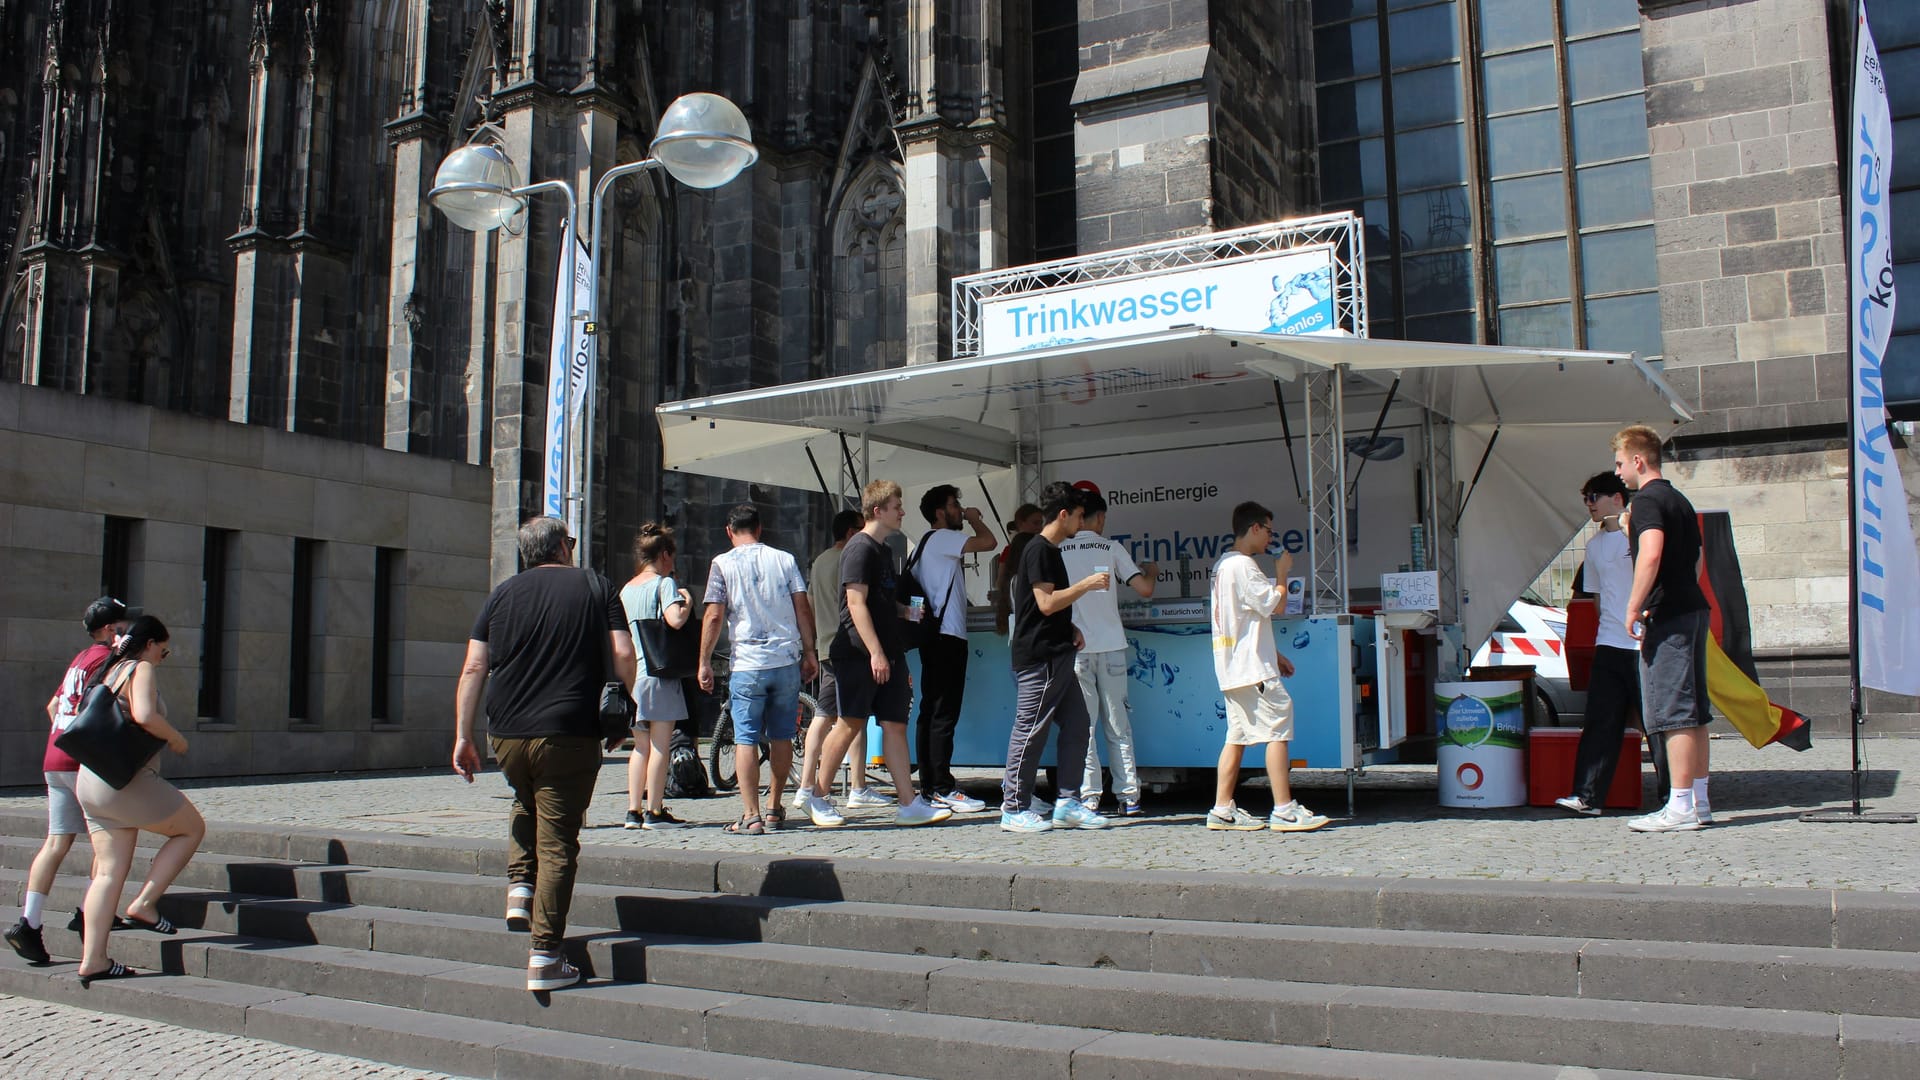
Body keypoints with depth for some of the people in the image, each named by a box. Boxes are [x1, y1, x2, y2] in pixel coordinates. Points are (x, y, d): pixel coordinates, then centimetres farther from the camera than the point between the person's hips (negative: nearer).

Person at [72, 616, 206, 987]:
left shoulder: (110, 671, 18)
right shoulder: (142, 670, -7)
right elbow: (144, 715, -24)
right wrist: (176, 738, -8)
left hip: (91, 782, 9)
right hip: (126, 780, -9)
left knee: (109, 870, 7)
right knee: (192, 828, 7)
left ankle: (92, 960, 4)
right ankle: (143, 905, 0)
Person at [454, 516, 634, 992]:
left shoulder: (502, 594, 10)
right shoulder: (596, 587, 5)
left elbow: (473, 670, 3)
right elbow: (624, 656, -4)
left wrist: (462, 737, 5)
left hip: (507, 736, 3)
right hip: (569, 737, -3)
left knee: (526, 804, 33)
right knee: (557, 845, 2)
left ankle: (519, 889, 16)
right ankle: (544, 959, 1)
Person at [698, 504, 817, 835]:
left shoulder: (722, 564, 0)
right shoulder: (784, 559, 7)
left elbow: (714, 616, -6)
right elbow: (803, 609, 4)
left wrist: (704, 662, 1)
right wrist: (809, 652, 12)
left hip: (747, 664, -3)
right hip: (787, 659, 3)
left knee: (746, 740, 0)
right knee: (782, 737, 14)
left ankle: (751, 817, -4)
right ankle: (774, 808, 25)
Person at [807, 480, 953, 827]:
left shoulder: (884, 550, 19)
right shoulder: (860, 548, -10)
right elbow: (856, 603, -17)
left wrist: (906, 612, 8)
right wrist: (875, 653, -22)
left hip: (887, 654, 9)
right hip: (859, 654, -9)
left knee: (895, 725, 3)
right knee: (850, 724, -3)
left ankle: (909, 804, 1)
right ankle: (818, 798, 11)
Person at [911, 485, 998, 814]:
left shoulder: (925, 545, 22)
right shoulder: (941, 539, -9)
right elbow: (989, 542, -19)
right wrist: (975, 519, 1)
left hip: (935, 636, 10)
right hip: (947, 636, -10)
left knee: (931, 712, 9)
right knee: (944, 714, -11)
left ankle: (929, 786, 11)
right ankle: (943, 789, -11)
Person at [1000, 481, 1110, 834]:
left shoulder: (1050, 551, 19)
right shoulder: (1038, 550, -12)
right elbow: (1046, 603, -19)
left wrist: (1070, 628, 11)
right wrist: (1087, 584, -13)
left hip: (1057, 656, 10)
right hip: (1038, 657, -10)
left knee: (1076, 725, 9)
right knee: (1030, 730, -6)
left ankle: (1067, 804, 13)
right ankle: (1014, 809, 1)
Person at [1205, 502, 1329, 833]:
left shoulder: (1222, 565, 19)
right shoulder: (1243, 565, -13)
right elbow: (1276, 605, -13)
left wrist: (1274, 654, 23)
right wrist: (1282, 572, 2)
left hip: (1234, 668, 10)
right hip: (1253, 668, -10)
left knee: (1237, 737, 9)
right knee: (1277, 730, -7)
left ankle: (1222, 810, 8)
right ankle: (1284, 811, -8)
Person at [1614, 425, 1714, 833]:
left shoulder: (1647, 499, -10)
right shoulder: (1679, 499, 20)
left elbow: (1650, 554, -26)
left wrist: (1634, 608, -20)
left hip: (1668, 616, -10)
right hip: (1694, 608, 10)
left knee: (1672, 712, -8)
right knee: (1692, 711, 12)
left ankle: (1680, 808, -7)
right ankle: (1699, 802, 17)